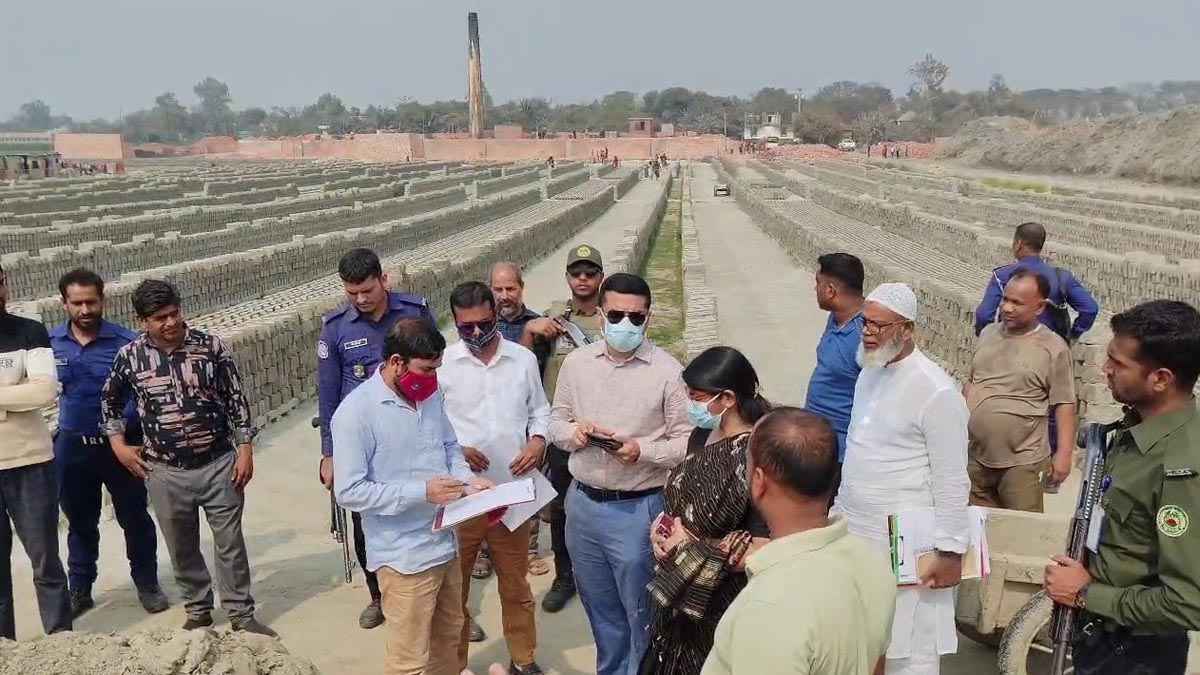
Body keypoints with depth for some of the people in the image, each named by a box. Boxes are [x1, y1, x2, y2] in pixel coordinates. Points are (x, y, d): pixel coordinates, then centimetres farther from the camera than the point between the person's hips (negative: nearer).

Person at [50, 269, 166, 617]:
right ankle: (79, 590, 31)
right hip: (73, 447, 3)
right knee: (80, 523, 16)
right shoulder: (50, 342, -1)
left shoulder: (127, 341, -11)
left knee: (135, 518, 9)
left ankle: (147, 584, 24)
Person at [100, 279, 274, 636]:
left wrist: (245, 449, -4)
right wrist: (117, 443, 5)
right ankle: (198, 611, 34)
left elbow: (236, 400, -2)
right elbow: (109, 401, 14)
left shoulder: (211, 346, -7)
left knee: (230, 543, 7)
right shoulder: (129, 356, -4)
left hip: (219, 465, -1)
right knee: (182, 549, 15)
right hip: (166, 472, 1)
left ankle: (241, 613, 21)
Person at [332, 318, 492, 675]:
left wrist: (467, 479, -5)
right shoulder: (355, 413, -20)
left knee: (448, 636, 24)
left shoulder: (430, 394, 2)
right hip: (405, 558, -7)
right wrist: (421, 492, -26)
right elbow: (349, 492, -21)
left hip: (445, 544, 7)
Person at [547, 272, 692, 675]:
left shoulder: (667, 370, -11)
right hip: (583, 503, 5)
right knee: (600, 610, 22)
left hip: (637, 508, -4)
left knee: (641, 614, 10)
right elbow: (556, 422, 11)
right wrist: (573, 432, -11)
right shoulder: (576, 362, 2)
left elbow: (688, 442, -9)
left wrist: (642, 450, -24)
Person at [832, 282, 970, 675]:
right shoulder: (869, 375, 9)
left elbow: (951, 482, -15)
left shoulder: (936, 391, -16)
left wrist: (950, 552, -14)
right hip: (855, 536, 8)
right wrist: (840, 510, 18)